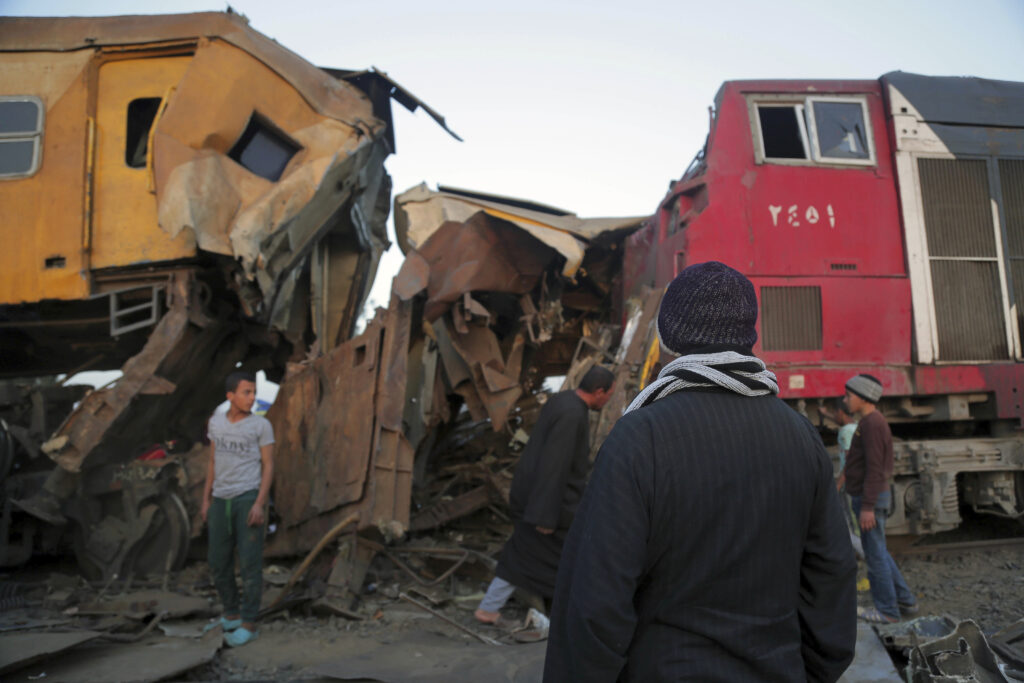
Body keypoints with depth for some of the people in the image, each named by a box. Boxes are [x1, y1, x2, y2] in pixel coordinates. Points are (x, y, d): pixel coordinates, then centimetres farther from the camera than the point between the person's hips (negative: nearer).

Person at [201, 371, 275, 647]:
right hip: (221, 502, 5)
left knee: (250, 562, -4)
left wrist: (260, 504, -14)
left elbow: (268, 467, -5)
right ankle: (231, 615, 26)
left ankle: (248, 623, 7)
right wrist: (206, 500, 10)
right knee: (219, 563, 9)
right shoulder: (216, 423, 9)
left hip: (249, 499, -5)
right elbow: (213, 463, 14)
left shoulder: (262, 425, -5)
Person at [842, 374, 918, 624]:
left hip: (870, 499, -10)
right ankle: (905, 600, 26)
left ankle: (886, 610, 11)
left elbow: (875, 469, -23)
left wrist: (867, 507, -23)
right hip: (870, 498, 10)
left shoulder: (872, 424, -19)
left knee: (875, 554, 0)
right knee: (878, 552, 18)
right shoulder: (871, 422, 12)